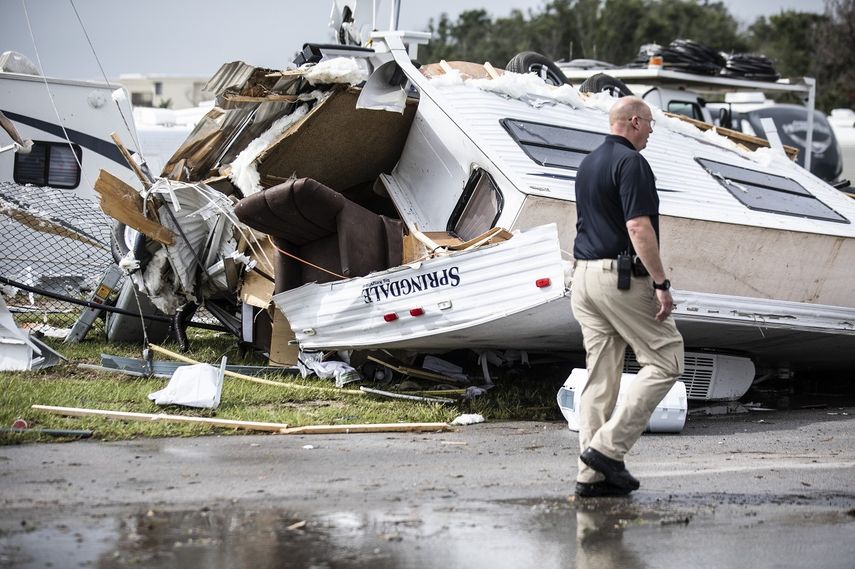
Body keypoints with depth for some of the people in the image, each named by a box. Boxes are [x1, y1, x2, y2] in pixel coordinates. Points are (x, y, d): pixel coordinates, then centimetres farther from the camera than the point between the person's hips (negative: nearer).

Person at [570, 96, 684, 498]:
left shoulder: (587, 164, 18)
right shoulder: (630, 162, -12)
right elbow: (638, 227, -20)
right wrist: (661, 283, -19)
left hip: (584, 274, 9)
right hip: (621, 276, -9)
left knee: (600, 375, 9)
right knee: (665, 361, -2)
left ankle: (592, 474, 7)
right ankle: (608, 447, -8)